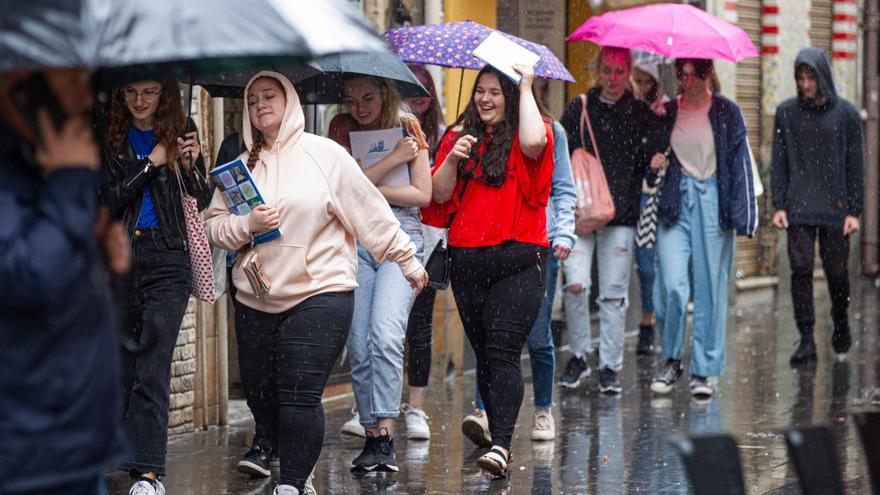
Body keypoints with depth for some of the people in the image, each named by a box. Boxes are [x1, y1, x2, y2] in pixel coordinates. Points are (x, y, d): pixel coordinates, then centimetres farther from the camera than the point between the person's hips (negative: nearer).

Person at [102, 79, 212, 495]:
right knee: (124, 363, 9)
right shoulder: (109, 139, 5)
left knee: (153, 366, -10)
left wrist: (191, 165, -9)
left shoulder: (182, 134, 7)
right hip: (119, 259, 2)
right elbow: (106, 200, -4)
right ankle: (126, 453, 22)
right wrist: (149, 164, -8)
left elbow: (202, 202, 8)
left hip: (168, 261, -1)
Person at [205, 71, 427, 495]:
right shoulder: (242, 166, 11)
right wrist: (247, 225, -11)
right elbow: (213, 224, 8)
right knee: (260, 396, 7)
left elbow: (370, 212, 2)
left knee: (299, 395, -14)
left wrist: (408, 261, 5)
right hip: (255, 299, 5)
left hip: (319, 295, -5)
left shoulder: (325, 154, 0)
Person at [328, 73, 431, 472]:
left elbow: (422, 194, 1)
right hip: (354, 240, 2)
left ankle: (385, 435, -20)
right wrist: (393, 159, -10)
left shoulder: (408, 127, 7)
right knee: (359, 347, -2)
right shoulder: (341, 129, 9)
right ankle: (371, 435, 6)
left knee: (385, 336, -19)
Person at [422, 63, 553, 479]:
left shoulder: (521, 136, 1)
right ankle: (498, 435, 17)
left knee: (502, 350, -15)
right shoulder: (459, 135, 13)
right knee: (483, 353, 9)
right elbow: (440, 195, 7)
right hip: (468, 259, 5)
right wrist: (453, 159, -11)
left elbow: (534, 142, -25)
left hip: (518, 260, -5)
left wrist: (526, 89, -12)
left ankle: (501, 445, -21)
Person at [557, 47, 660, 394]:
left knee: (614, 293, 0)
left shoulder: (642, 114, 8)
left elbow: (650, 162, 11)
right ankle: (579, 356, 7)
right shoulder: (578, 109, 10)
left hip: (621, 214, 0)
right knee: (575, 285, -11)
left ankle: (610, 366, 9)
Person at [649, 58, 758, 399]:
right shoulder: (666, 112, 9)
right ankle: (672, 360, 11)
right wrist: (652, 163, -2)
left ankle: (704, 370, 9)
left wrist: (743, 217, -6)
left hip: (713, 204, -2)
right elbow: (652, 154, 23)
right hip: (675, 204, 2)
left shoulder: (726, 112, 1)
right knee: (671, 286, -9)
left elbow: (740, 163, 0)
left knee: (711, 288, 0)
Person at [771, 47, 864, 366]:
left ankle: (840, 323, 32)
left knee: (836, 271, 5)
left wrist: (854, 211, -4)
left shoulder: (846, 113, 0)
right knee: (801, 270, -7)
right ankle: (806, 340, -4)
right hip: (798, 208, 1)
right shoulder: (786, 113, 4)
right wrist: (778, 206, -1)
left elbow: (855, 164, 1)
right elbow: (779, 163, 6)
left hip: (834, 208, -1)